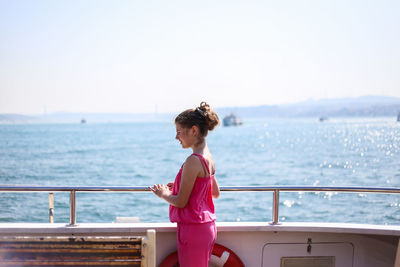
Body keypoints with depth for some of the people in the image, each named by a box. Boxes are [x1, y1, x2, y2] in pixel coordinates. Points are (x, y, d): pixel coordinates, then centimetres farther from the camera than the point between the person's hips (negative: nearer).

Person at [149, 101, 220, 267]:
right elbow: (215, 193, 21)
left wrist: (163, 194, 2)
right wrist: (179, 186, 20)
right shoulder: (209, 158, 8)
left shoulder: (193, 161, -20)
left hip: (193, 228, -9)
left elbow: (181, 202, -18)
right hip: (207, 227, 9)